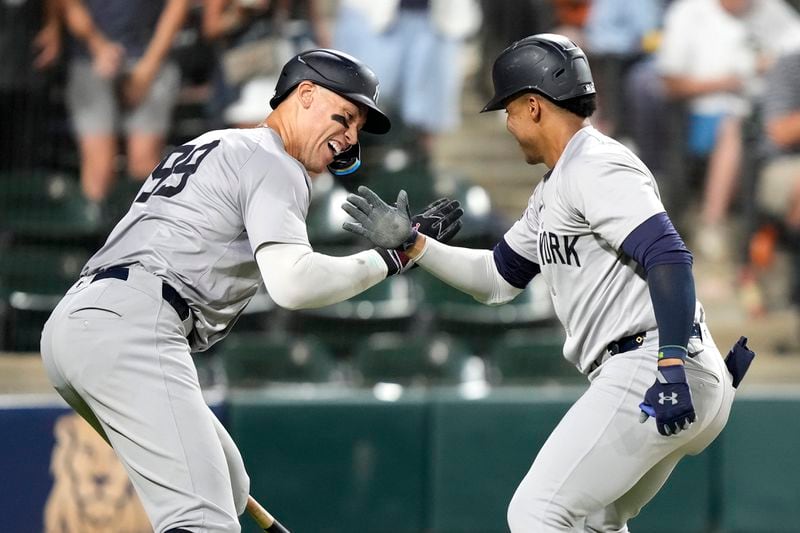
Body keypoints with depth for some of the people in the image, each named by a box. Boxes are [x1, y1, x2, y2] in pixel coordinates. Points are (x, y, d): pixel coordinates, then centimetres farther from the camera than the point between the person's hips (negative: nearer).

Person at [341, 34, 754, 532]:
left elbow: (670, 258, -22)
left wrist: (671, 367, -30)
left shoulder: (596, 167, -10)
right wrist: (411, 243, 20)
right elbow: (497, 279, 30)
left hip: (650, 374, -11)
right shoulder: (552, 193, 23)